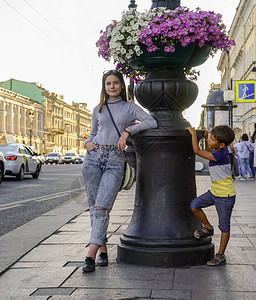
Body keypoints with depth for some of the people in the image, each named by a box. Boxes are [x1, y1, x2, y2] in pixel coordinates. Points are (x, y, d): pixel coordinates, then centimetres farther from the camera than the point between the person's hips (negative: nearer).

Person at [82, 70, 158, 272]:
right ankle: (103, 251, 12)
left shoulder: (130, 107, 9)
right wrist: (87, 143, 4)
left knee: (101, 208, -13)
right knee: (94, 208, 1)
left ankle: (90, 255, -15)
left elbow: (152, 122, -4)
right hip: (94, 157, 3)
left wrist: (128, 130, -12)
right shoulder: (98, 109, 16)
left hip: (115, 162, -3)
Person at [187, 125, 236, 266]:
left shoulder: (220, 155, -27)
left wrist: (193, 133, -12)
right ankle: (208, 228, 19)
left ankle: (220, 256, 14)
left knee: (224, 226, 4)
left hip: (225, 196, -9)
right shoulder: (216, 150, 0)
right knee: (194, 205, -2)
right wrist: (205, 137, 14)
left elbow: (197, 151, -24)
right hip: (214, 191, 9)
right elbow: (207, 151, 27)